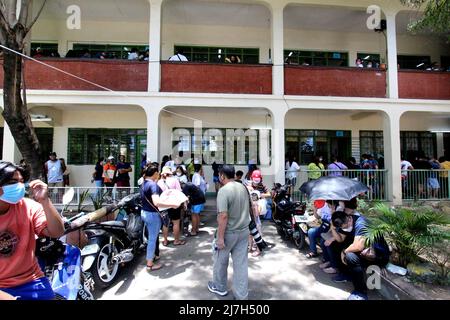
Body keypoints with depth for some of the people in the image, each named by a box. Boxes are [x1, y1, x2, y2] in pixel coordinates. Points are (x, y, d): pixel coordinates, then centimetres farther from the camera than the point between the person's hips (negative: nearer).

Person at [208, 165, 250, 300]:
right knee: (241, 263, 13)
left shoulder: (224, 190, -22)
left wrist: (220, 237, -21)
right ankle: (242, 296, 22)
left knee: (220, 261, 18)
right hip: (244, 231, 6)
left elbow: (223, 216, -27)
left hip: (229, 233, -6)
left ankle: (219, 287, 38)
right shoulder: (243, 187, 2)